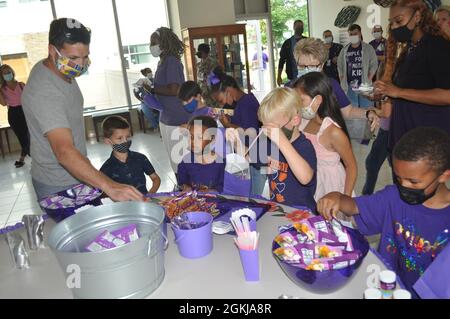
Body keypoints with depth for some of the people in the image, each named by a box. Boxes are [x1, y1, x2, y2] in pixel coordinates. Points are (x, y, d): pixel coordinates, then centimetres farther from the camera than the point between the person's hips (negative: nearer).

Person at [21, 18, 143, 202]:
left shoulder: (63, 71, -2)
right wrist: (110, 187, -54)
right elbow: (64, 152, -43)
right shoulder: (44, 92, -31)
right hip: (58, 187, -9)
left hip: (77, 175, 9)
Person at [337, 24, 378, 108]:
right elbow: (340, 66, 15)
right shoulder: (344, 50, 10)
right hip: (349, 87, 2)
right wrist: (342, 81, 6)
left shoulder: (368, 48, 3)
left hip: (364, 86, -2)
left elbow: (374, 65, 3)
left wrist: (368, 81, -6)